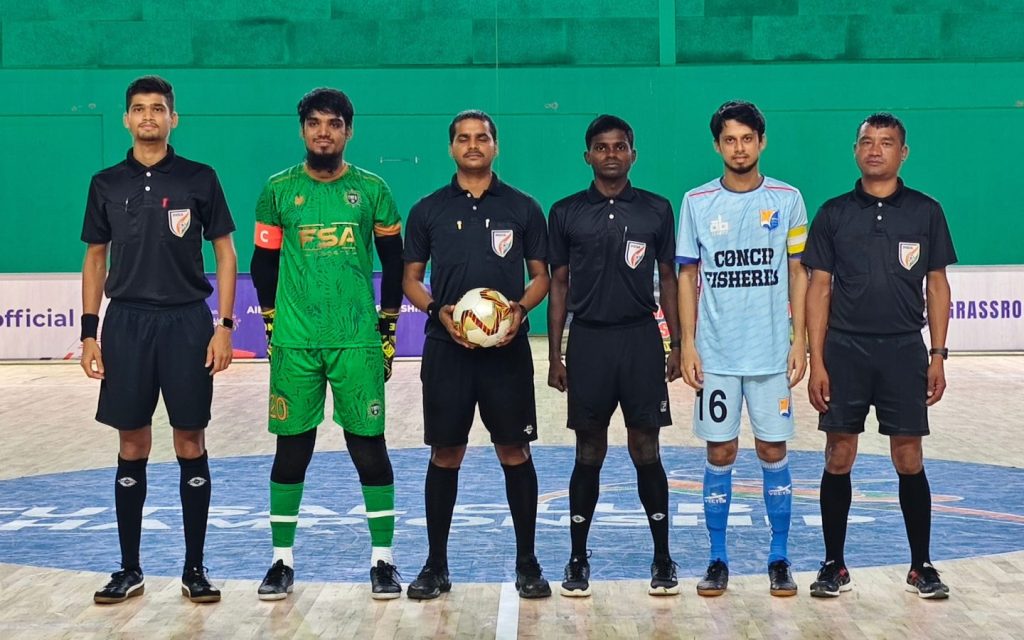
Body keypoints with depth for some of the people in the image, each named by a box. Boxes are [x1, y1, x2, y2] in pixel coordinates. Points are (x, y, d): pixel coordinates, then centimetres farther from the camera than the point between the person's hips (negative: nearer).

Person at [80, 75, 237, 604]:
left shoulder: (199, 179, 1)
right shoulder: (107, 184, 7)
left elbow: (225, 253, 3)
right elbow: (95, 259, 11)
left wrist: (224, 326, -6)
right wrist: (89, 331, 4)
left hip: (187, 322, -2)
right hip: (126, 322, 2)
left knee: (191, 445, 2)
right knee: (132, 447, 5)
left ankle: (195, 569, 10)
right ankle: (130, 569, 13)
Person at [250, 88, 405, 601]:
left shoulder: (371, 190, 3)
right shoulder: (278, 189, 4)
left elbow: (394, 263, 9)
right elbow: (263, 263, 10)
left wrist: (387, 331, 6)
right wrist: (273, 327, 6)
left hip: (358, 342, 0)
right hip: (294, 344, 1)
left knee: (369, 447, 1)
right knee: (292, 449, 4)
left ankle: (383, 559, 10)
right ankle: (282, 560, 15)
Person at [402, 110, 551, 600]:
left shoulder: (522, 208, 5)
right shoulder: (428, 210, 6)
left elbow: (541, 276, 9)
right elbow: (411, 279, 9)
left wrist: (521, 308, -11)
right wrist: (438, 310, -10)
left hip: (507, 350, 0)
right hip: (446, 349, 1)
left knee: (515, 453, 2)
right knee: (445, 455, 5)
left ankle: (527, 564, 12)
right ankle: (436, 566, 14)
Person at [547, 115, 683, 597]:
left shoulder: (656, 210, 4)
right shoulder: (566, 213, 4)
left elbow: (667, 279, 8)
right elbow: (559, 283, 7)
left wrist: (676, 345, 3)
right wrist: (554, 355, 3)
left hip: (642, 340, 0)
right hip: (588, 341, 0)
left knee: (646, 451, 3)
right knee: (589, 454, 5)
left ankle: (662, 558, 12)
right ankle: (578, 561, 14)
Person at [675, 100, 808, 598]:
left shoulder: (786, 199, 2)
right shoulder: (697, 202, 2)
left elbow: (798, 273, 5)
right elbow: (687, 275, 5)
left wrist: (800, 341, -1)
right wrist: (687, 343, -2)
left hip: (772, 352, 0)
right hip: (715, 353, 0)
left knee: (773, 450, 4)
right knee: (720, 453, 4)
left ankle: (779, 559, 14)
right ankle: (717, 560, 12)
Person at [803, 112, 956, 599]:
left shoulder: (926, 212, 3)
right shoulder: (833, 214, 3)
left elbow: (937, 286, 6)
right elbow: (819, 289, 3)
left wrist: (938, 355, 0)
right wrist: (816, 361, -3)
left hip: (904, 350, 0)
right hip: (844, 351, 0)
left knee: (909, 461, 3)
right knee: (838, 459, 3)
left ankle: (921, 566, 14)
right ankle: (834, 564, 13)